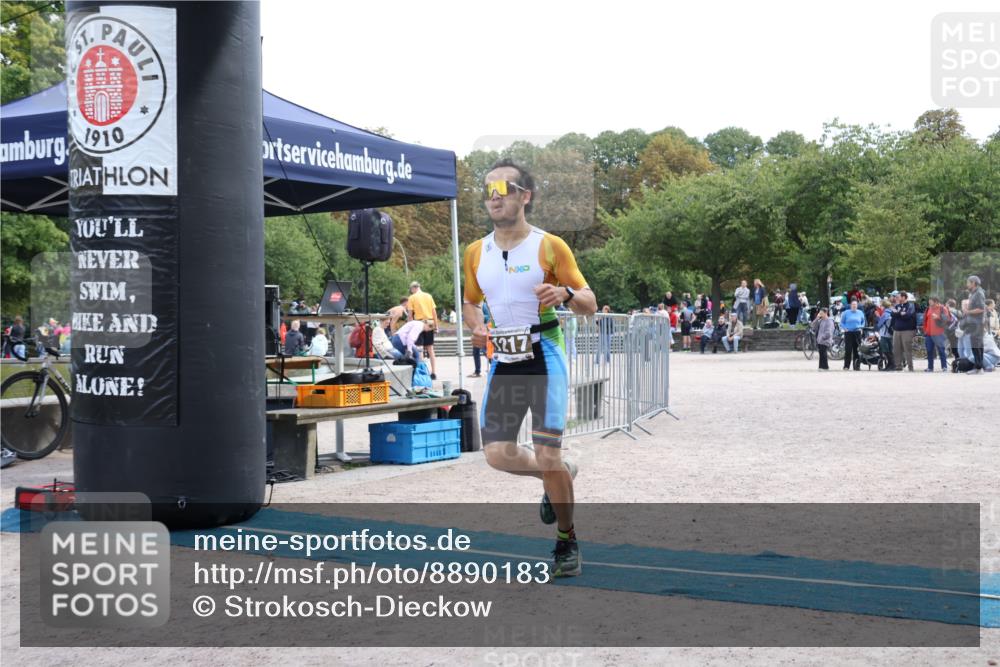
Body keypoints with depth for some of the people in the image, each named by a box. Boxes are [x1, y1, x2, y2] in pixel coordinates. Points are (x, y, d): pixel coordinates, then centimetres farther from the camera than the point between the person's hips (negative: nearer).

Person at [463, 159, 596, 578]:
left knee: (547, 455, -8)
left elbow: (590, 305, -5)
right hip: (503, 359, 5)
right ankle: (559, 478, 31)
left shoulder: (550, 246, -7)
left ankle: (566, 543, 13)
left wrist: (566, 294, -27)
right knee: (496, 453, -1)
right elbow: (470, 301, 20)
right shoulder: (476, 253, 6)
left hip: (544, 357, -5)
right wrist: (476, 326, -2)